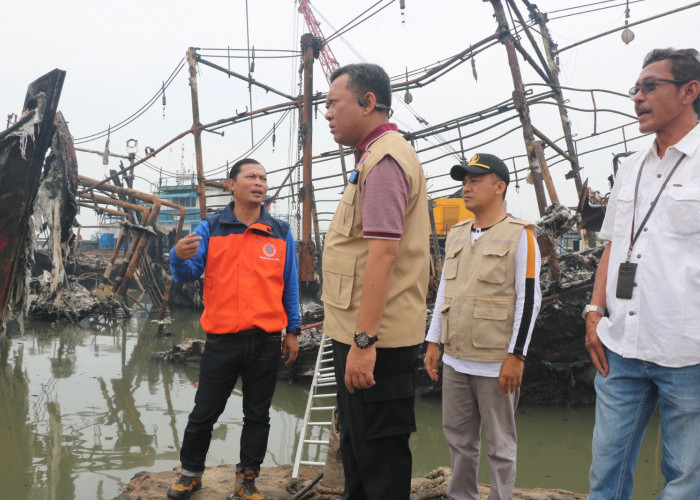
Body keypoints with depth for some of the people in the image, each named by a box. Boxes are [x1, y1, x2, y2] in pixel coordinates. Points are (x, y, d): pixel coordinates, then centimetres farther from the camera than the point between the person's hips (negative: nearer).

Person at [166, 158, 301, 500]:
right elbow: (187, 274, -3)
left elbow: (290, 286, 9)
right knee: (205, 412, 8)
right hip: (222, 340, -1)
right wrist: (180, 256, -26)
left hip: (266, 341, 1)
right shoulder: (210, 229, 2)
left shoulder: (281, 233, 6)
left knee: (257, 415, 10)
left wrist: (292, 331, 7)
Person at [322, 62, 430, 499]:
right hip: (362, 335, 11)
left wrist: (364, 341, -27)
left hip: (374, 340, -11)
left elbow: (382, 253, -24)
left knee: (379, 455, 0)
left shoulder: (385, 159, -15)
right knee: (357, 446, 21)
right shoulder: (377, 156, 18)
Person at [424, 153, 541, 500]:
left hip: (496, 364, -6)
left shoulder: (519, 235, -7)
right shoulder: (456, 234, 13)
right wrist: (433, 343, 13)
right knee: (458, 437, 15)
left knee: (500, 444, 5)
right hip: (455, 359, 6)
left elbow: (529, 299, -10)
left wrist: (516, 356, -14)